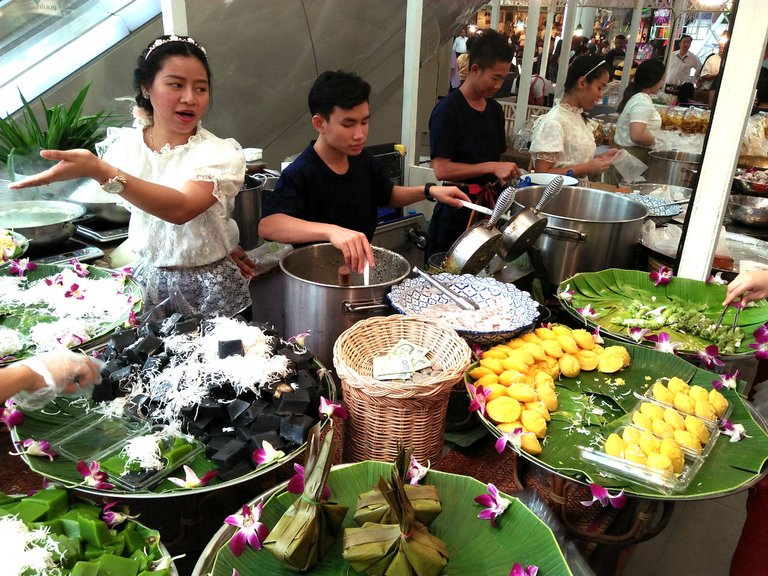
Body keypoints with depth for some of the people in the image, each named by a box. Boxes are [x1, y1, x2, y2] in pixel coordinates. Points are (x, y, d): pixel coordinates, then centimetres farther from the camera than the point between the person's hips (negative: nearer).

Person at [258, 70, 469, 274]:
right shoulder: (298, 175, -21)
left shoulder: (364, 161, 1)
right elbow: (267, 225, -39)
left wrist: (428, 191, 3)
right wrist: (331, 230, -53)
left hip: (361, 271, 6)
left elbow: (387, 195, 21)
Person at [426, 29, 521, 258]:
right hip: (456, 213, -6)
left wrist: (506, 173, 0)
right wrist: (492, 167, -22)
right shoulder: (447, 110, -12)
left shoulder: (495, 110, 10)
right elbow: (441, 169, -20)